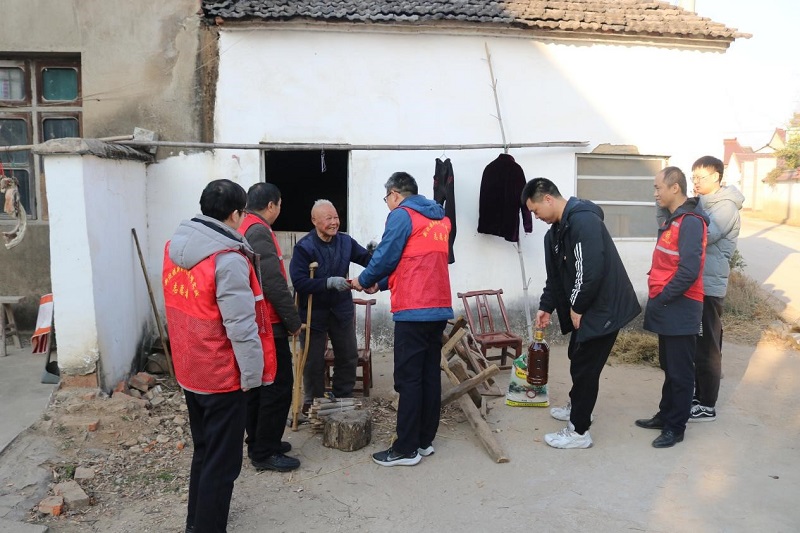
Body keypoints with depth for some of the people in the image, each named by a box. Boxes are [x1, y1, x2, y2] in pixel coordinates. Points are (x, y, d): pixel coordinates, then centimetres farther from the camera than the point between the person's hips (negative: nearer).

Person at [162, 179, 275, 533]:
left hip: (188, 370, 9)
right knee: (221, 462, 6)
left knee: (203, 451, 25)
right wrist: (253, 373, -14)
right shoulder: (228, 259, -24)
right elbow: (240, 326, -23)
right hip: (221, 375, -9)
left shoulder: (175, 246, 2)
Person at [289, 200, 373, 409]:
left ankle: (343, 399, 34)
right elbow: (298, 281, -26)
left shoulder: (345, 241, -3)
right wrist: (329, 282, -34)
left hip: (341, 309, 5)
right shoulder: (303, 247, -19)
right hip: (313, 312, -5)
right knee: (314, 362, 8)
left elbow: (366, 258, 4)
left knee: (349, 357, 15)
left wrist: (375, 256, -19)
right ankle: (313, 404, 27)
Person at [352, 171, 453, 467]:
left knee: (408, 379, -2)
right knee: (430, 375, 12)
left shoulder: (401, 215, -4)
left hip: (414, 309, -8)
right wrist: (381, 284, 22)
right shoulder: (440, 219, 18)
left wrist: (364, 281, 12)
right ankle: (425, 440, 20)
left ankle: (406, 449, 4)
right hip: (440, 308, 8)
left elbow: (386, 256, -7)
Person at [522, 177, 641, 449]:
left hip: (605, 307, -10)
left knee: (584, 366, -2)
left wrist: (577, 307, -18)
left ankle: (579, 431, 11)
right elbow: (555, 275, 16)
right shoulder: (556, 231, 10)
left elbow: (592, 270, -29)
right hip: (585, 306, 10)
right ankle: (576, 406, 42)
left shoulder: (583, 220, -23)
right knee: (578, 358, 22)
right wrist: (546, 306, 10)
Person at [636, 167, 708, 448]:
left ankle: (675, 427, 13)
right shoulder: (673, 219, 14)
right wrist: (658, 300, 13)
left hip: (680, 309, -9)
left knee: (680, 372, 3)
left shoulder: (690, 222, -17)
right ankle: (666, 415, 31)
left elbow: (688, 271, -24)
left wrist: (661, 299, -16)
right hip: (668, 308, 9)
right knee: (669, 367, 19)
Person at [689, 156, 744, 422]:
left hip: (709, 286, -8)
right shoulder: (703, 204, 14)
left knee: (707, 348, 0)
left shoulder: (725, 206, -13)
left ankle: (707, 406, 11)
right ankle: (698, 395, 29)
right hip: (696, 284, 8)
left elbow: (703, 236, -25)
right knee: (695, 345, 16)